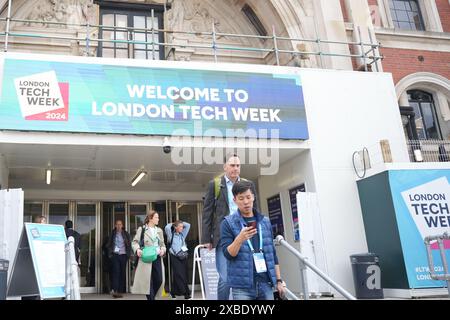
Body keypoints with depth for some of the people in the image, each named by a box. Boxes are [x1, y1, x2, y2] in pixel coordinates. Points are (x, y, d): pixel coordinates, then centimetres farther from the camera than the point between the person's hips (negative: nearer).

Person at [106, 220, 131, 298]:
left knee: (122, 273, 2)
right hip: (115, 255, -1)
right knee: (116, 272, -15)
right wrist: (110, 254, 0)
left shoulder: (126, 234, 8)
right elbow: (109, 245, 10)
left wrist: (128, 254, -1)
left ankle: (120, 291, 8)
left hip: (123, 255, 1)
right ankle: (114, 290, -21)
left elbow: (129, 245, 8)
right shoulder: (112, 234, 9)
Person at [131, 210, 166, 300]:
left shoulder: (159, 230, 18)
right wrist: (137, 249, -18)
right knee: (148, 280, -6)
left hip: (158, 258, 5)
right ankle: (151, 298, 3)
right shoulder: (141, 229, 3)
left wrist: (163, 249, 0)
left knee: (159, 280, -1)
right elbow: (135, 242, 1)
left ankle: (152, 296, 19)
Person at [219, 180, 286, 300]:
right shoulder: (228, 223, -2)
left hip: (266, 283, 4)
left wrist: (279, 280, 11)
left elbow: (272, 252, 14)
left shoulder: (265, 221, 10)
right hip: (242, 286, -4)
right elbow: (227, 254, -9)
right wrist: (240, 238, -26)